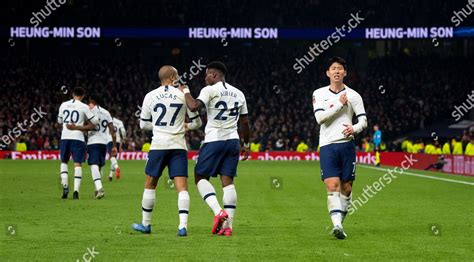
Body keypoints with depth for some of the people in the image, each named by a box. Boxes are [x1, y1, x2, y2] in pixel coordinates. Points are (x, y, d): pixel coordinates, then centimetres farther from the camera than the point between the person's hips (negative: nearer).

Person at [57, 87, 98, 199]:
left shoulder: (63, 105, 8)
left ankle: (65, 186, 2)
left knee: (64, 161, 18)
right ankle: (76, 190, -10)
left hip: (65, 136, 3)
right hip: (77, 137, -3)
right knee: (77, 163, -1)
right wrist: (86, 120, 17)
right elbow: (95, 121, -2)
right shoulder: (83, 107, -3)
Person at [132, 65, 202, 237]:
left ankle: (146, 224, 22)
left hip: (158, 145, 0)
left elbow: (143, 124, 11)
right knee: (182, 187, -2)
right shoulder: (183, 95, 1)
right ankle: (183, 225, -14)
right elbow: (197, 122, 9)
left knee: (150, 185, 14)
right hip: (178, 146, 0)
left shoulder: (150, 96, 2)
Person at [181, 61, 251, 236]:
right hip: (233, 141, 6)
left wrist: (186, 92, -3)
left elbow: (194, 106, -21)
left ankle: (219, 211, -15)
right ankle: (228, 225, -1)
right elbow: (245, 123, 17)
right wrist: (246, 145, 27)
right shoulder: (238, 94, 14)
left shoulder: (210, 90, -6)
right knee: (228, 181, 5)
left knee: (200, 176, 5)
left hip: (214, 140, -6)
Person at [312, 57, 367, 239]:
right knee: (332, 185, -15)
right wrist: (340, 105, -11)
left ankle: (339, 223, 19)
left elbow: (363, 120, 5)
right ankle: (337, 224, -24)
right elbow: (320, 118, -7)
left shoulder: (353, 95, 7)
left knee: (346, 187, 3)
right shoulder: (319, 94, 7)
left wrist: (354, 128, -16)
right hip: (327, 146, -1)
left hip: (347, 144, 1)